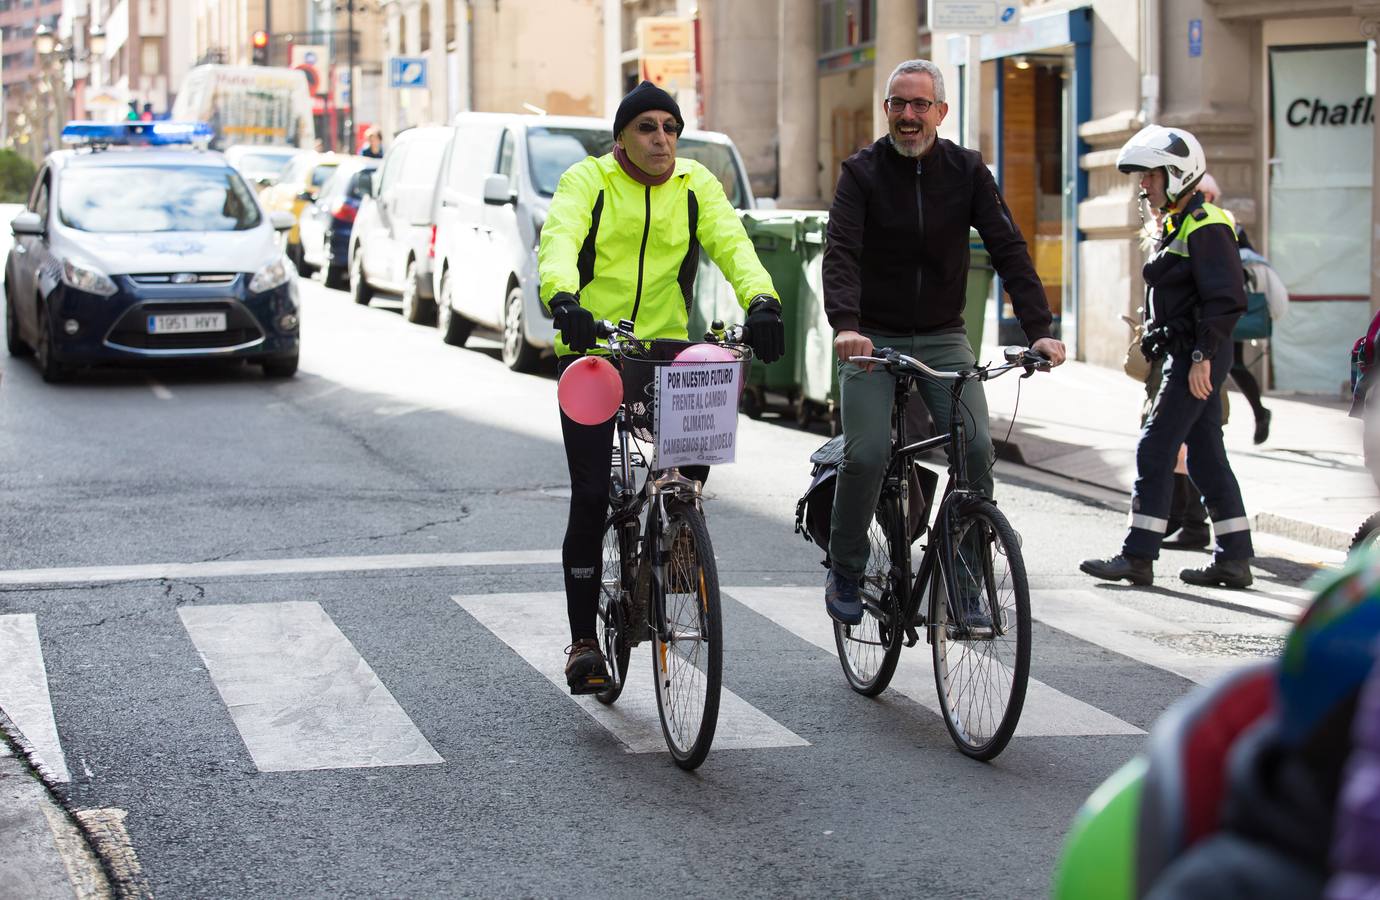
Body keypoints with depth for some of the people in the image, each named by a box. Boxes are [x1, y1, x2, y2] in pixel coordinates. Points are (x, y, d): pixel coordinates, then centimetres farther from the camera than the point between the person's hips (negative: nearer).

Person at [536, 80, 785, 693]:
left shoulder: (696, 186, 5)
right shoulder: (587, 181, -3)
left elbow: (731, 243, -10)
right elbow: (558, 241, -20)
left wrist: (761, 299, -30)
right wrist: (563, 299, -42)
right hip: (590, 351, -2)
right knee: (590, 498, -5)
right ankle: (583, 642, 5)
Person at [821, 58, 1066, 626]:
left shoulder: (966, 171, -1)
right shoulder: (862, 172, -6)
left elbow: (1008, 249, -7)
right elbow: (841, 253, -18)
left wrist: (1039, 329, -21)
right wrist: (845, 326, -37)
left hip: (942, 338, 2)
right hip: (872, 339, -2)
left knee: (976, 449, -16)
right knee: (866, 453, -18)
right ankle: (845, 572, 5)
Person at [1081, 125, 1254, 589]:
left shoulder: (1205, 227, -15)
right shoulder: (1178, 224, 17)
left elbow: (1226, 298, -21)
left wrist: (1203, 354, -23)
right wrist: (1156, 337, 21)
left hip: (1197, 358, -10)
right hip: (1186, 356, 10)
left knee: (1155, 450, -10)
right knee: (1206, 455, 11)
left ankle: (1138, 556, -7)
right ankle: (1234, 559, 14)